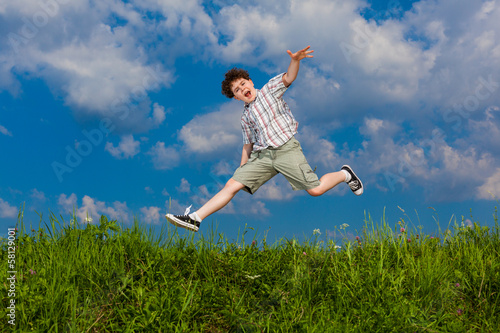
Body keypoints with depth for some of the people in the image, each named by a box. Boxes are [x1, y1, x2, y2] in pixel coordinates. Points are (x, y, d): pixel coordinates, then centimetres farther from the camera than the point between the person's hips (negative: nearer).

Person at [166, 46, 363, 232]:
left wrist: (295, 60, -30)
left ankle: (344, 174, 19)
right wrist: (242, 170, 14)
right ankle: (195, 219, -10)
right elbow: (248, 145, 22)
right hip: (262, 155, 4)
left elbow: (288, 78, -10)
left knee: (315, 190, -10)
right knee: (232, 185, -7)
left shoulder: (270, 90, 9)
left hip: (286, 149, -4)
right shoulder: (245, 117, 19)